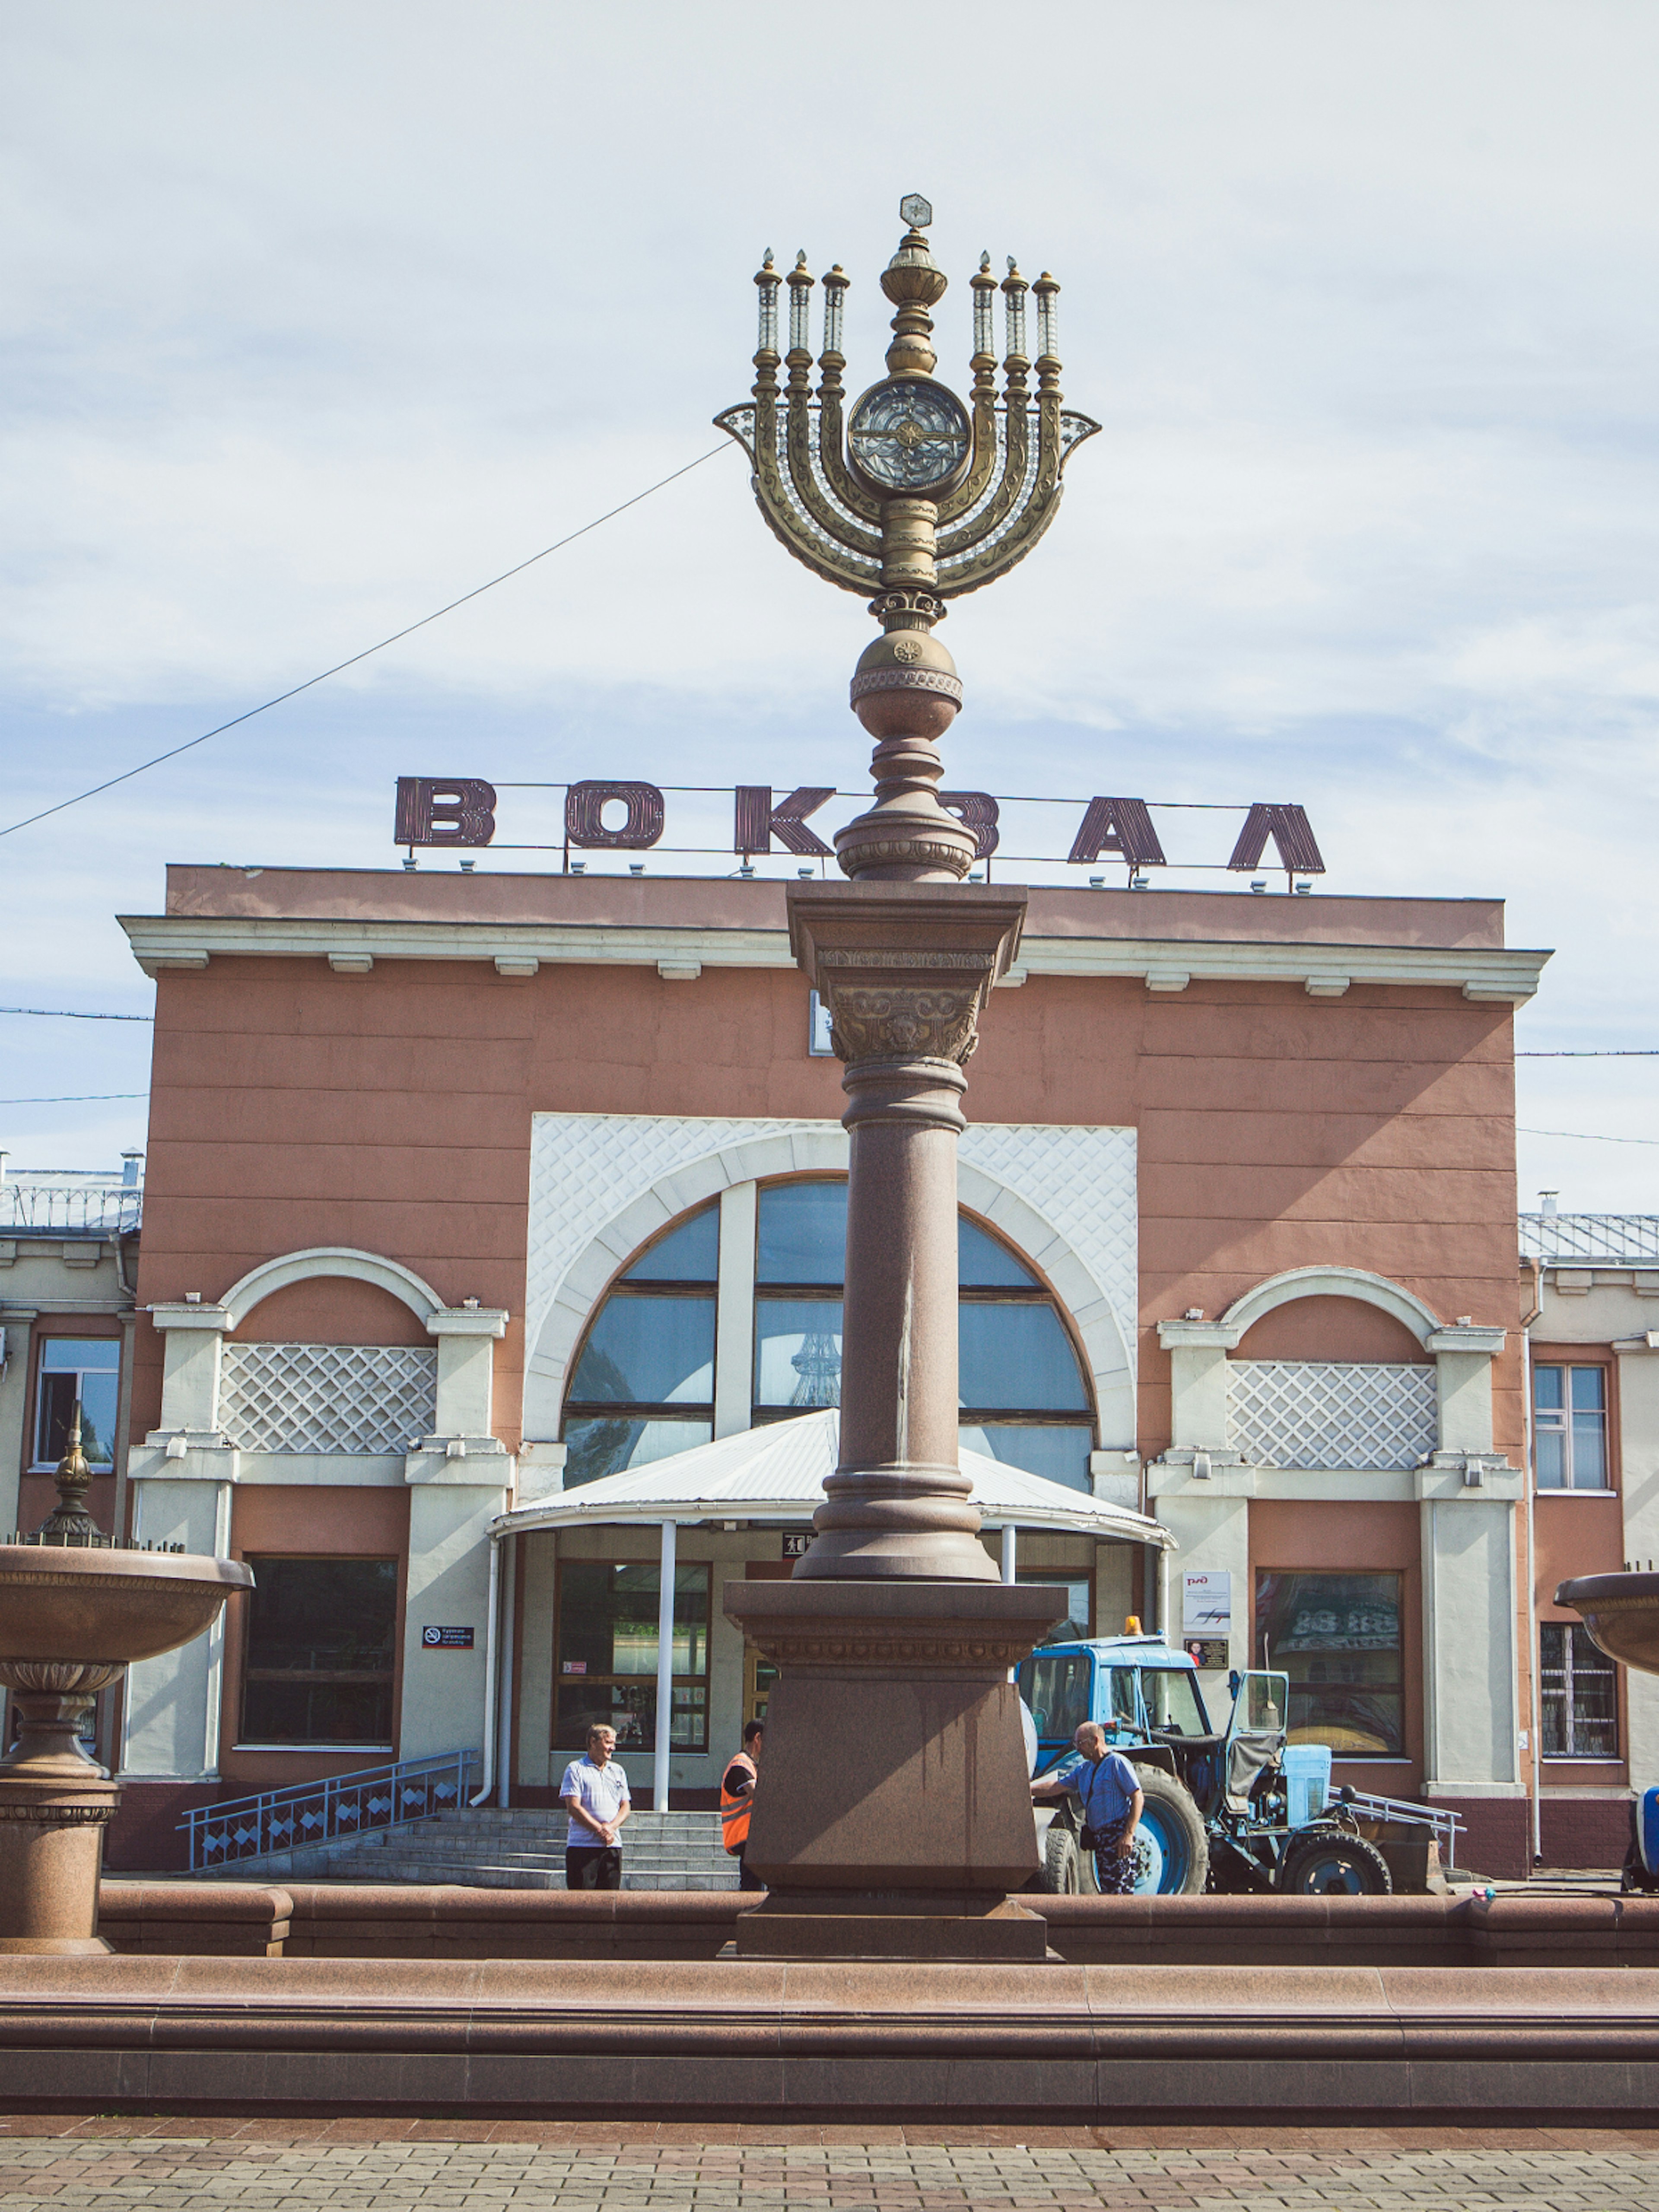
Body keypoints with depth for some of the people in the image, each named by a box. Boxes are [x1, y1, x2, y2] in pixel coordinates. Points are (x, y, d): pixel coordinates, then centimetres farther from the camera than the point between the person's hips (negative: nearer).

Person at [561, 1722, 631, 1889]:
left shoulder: (618, 1772, 18)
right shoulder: (576, 1769, 1)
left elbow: (626, 1807, 13)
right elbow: (573, 1807, -8)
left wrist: (611, 1828, -7)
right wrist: (600, 1830, -13)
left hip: (613, 1846, 5)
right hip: (582, 1845, -5)